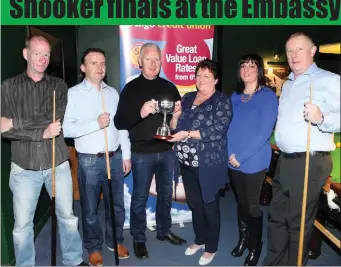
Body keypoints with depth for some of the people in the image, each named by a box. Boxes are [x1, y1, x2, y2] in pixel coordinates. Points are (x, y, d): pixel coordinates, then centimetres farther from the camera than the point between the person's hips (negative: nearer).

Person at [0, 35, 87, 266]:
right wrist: (42, 132, -20)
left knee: (67, 216, 14)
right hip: (24, 167, 0)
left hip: (57, 164, 1)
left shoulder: (58, 85, 2)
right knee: (22, 225, 11)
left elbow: (55, 121, -13)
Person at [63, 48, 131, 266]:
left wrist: (126, 155, 7)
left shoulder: (113, 92, 8)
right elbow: (66, 128, -14)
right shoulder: (74, 93, -6)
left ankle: (115, 241, 37)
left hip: (115, 157, 4)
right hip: (89, 161, -4)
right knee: (90, 208, 11)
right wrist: (96, 124, -23)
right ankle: (94, 247, 32)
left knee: (116, 204, 16)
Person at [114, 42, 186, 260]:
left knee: (166, 194, 17)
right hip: (142, 153, -4)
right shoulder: (131, 88, -4)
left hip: (167, 151, 4)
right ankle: (139, 239, 25)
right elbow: (119, 122, -11)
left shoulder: (169, 87, 7)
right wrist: (140, 113, -28)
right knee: (140, 197, 8)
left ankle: (164, 231, 36)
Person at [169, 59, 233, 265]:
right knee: (194, 203, 18)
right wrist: (176, 114, -9)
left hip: (209, 164, -5)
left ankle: (211, 248, 29)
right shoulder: (187, 98, 10)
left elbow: (218, 130, -20)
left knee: (210, 205, 8)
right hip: (187, 162, 6)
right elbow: (174, 128, 11)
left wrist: (188, 134, -22)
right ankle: (199, 240, 40)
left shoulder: (222, 100, -7)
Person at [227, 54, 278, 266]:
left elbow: (264, 133, -16)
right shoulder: (235, 97, 9)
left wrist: (240, 157, -17)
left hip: (254, 162, -5)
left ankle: (255, 248, 28)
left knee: (252, 205, 7)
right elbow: (229, 127, 10)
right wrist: (230, 153, -4)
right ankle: (243, 239, 38)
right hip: (233, 161, 5)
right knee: (241, 202, 18)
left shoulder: (268, 96, -9)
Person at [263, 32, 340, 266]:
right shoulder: (288, 84, 17)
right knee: (277, 216, 16)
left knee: (298, 222, 5)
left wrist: (321, 119, -34)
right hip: (285, 161, 8)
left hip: (310, 162, -8)